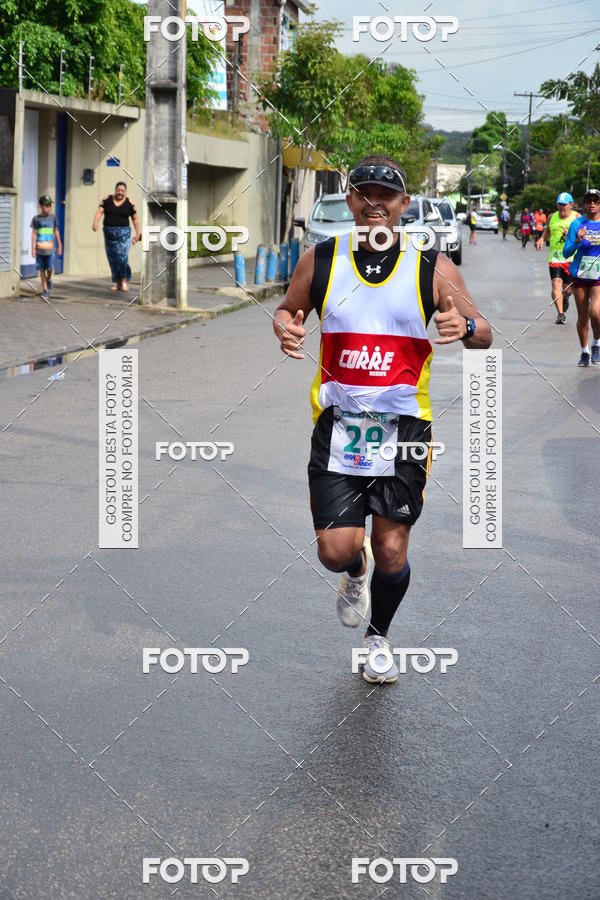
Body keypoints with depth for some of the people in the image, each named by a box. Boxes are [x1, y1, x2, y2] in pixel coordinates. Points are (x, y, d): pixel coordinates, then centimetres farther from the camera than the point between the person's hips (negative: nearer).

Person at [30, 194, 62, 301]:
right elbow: (34, 233, 2)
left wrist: (59, 245, 15)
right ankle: (45, 290, 10)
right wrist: (33, 247, -2)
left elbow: (56, 231, 14)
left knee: (49, 268, -9)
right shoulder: (36, 218, 1)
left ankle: (49, 279, 24)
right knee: (42, 269, 2)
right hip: (40, 248, 0)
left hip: (50, 248, 0)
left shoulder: (53, 217, 5)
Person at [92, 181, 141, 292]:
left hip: (123, 232, -2)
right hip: (109, 232, 2)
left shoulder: (129, 203, 1)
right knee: (112, 258, 4)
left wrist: (138, 234, 3)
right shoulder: (107, 200, 4)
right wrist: (95, 222, -24)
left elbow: (135, 219, 6)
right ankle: (116, 282, 12)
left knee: (122, 256, -16)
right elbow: (99, 211, -5)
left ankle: (124, 281, -11)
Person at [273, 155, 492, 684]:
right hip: (338, 422, 1)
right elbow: (287, 310, 16)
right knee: (336, 551, -7)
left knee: (392, 552, 3)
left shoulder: (433, 268, -2)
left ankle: (379, 637, 33)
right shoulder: (320, 262, 1)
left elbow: (484, 335, 5)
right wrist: (284, 328, -8)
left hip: (403, 426, 0)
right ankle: (356, 573, 32)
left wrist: (466, 327, -19)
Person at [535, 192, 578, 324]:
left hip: (572, 258, -2)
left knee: (568, 289, 5)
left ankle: (565, 299, 42)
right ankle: (560, 314, -14)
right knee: (556, 284, -16)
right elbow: (547, 230, 27)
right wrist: (541, 239, 7)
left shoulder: (577, 217, 0)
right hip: (555, 257, 2)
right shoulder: (552, 217, 10)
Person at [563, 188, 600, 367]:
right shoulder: (577, 224, -2)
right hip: (580, 276, 1)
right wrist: (577, 241, -22)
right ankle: (584, 352, 25)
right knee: (582, 317, 6)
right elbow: (566, 253, -4)